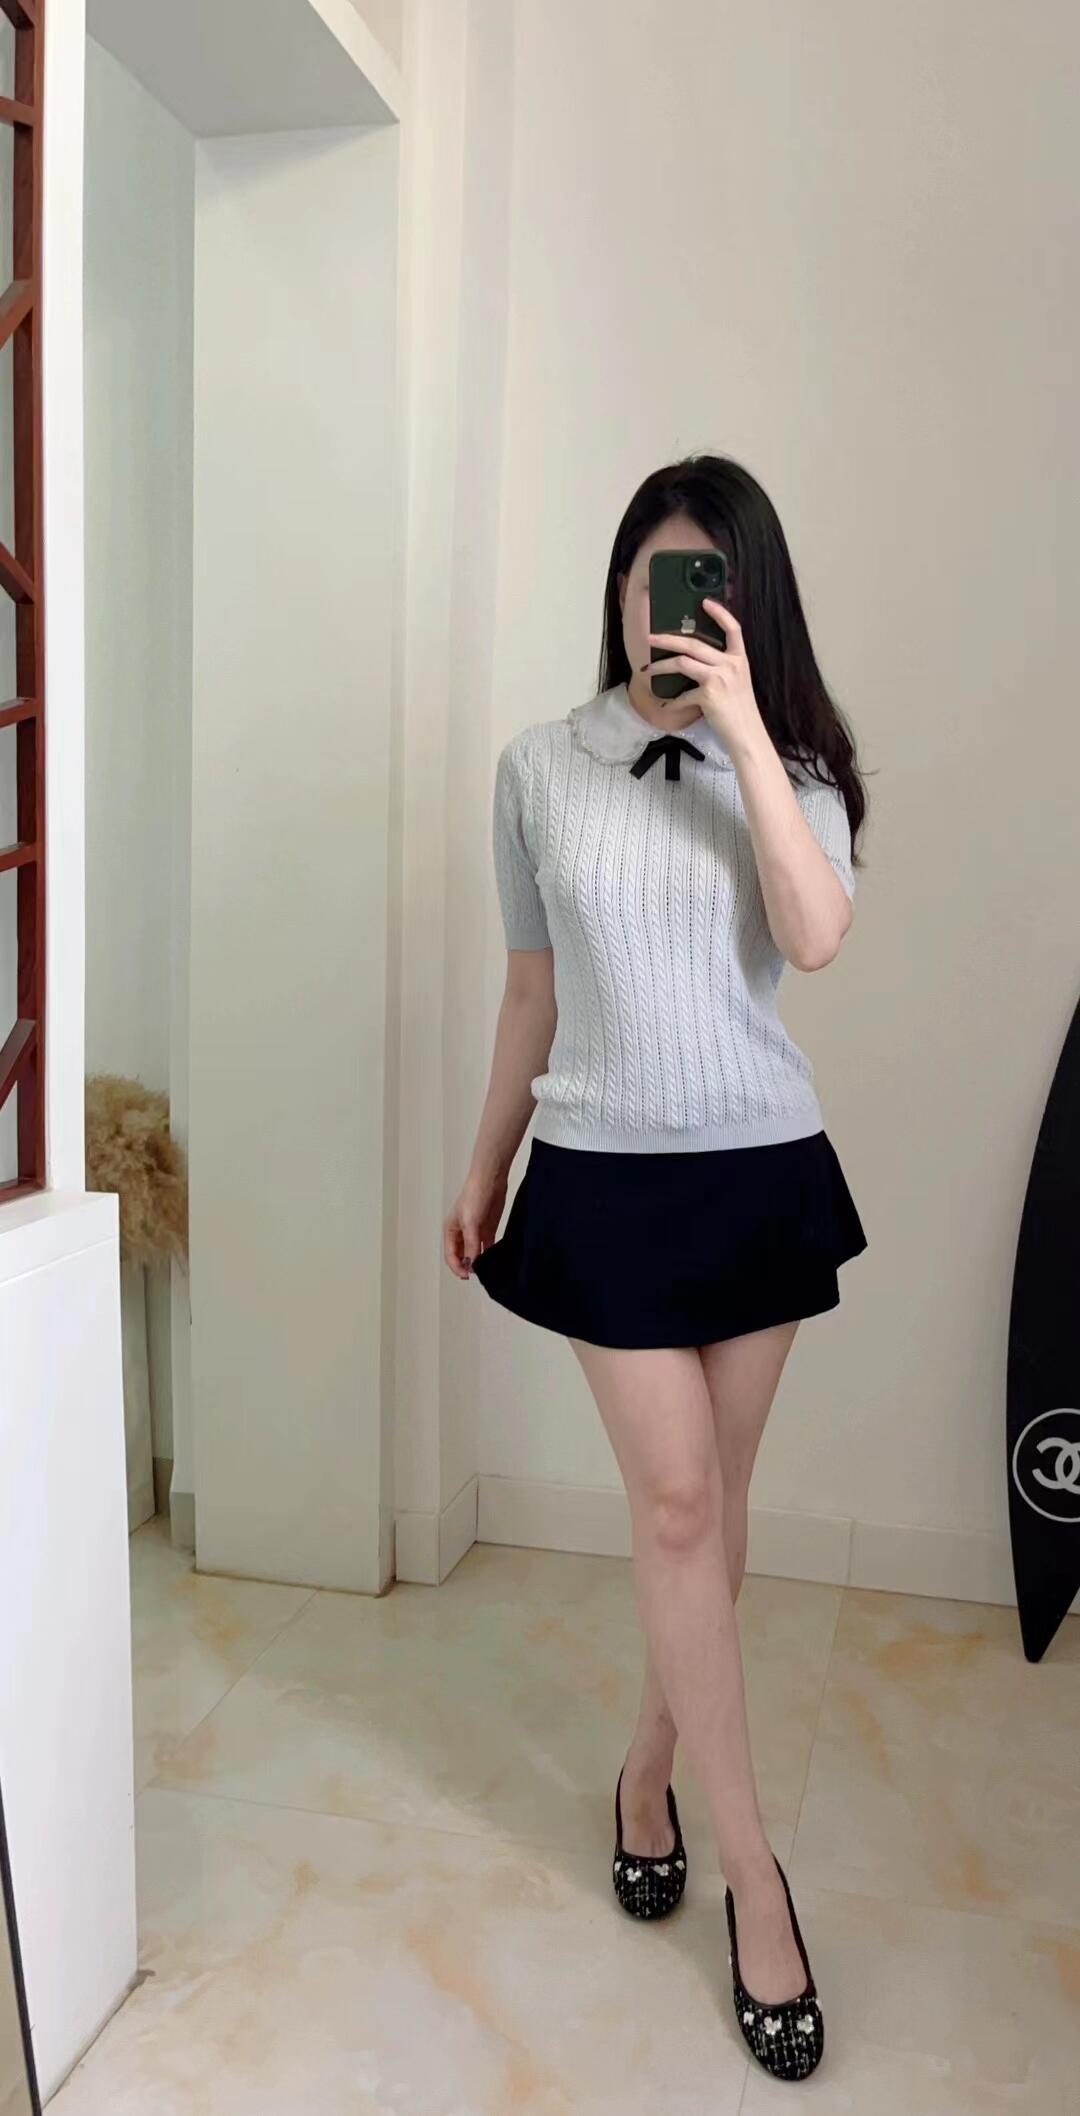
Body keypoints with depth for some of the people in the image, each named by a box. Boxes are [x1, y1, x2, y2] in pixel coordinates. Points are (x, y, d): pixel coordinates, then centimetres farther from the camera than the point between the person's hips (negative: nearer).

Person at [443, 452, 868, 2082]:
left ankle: (649, 1768, 34)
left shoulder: (789, 765, 1)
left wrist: (742, 728, -20)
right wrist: (485, 1167, 13)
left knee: (711, 1496, 11)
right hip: (604, 1177, -1)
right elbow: (532, 992, 9)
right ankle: (754, 1871, 11)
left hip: (763, 1171, 1)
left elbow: (817, 937, -18)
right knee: (675, 1497, -2)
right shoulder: (539, 769, 2)